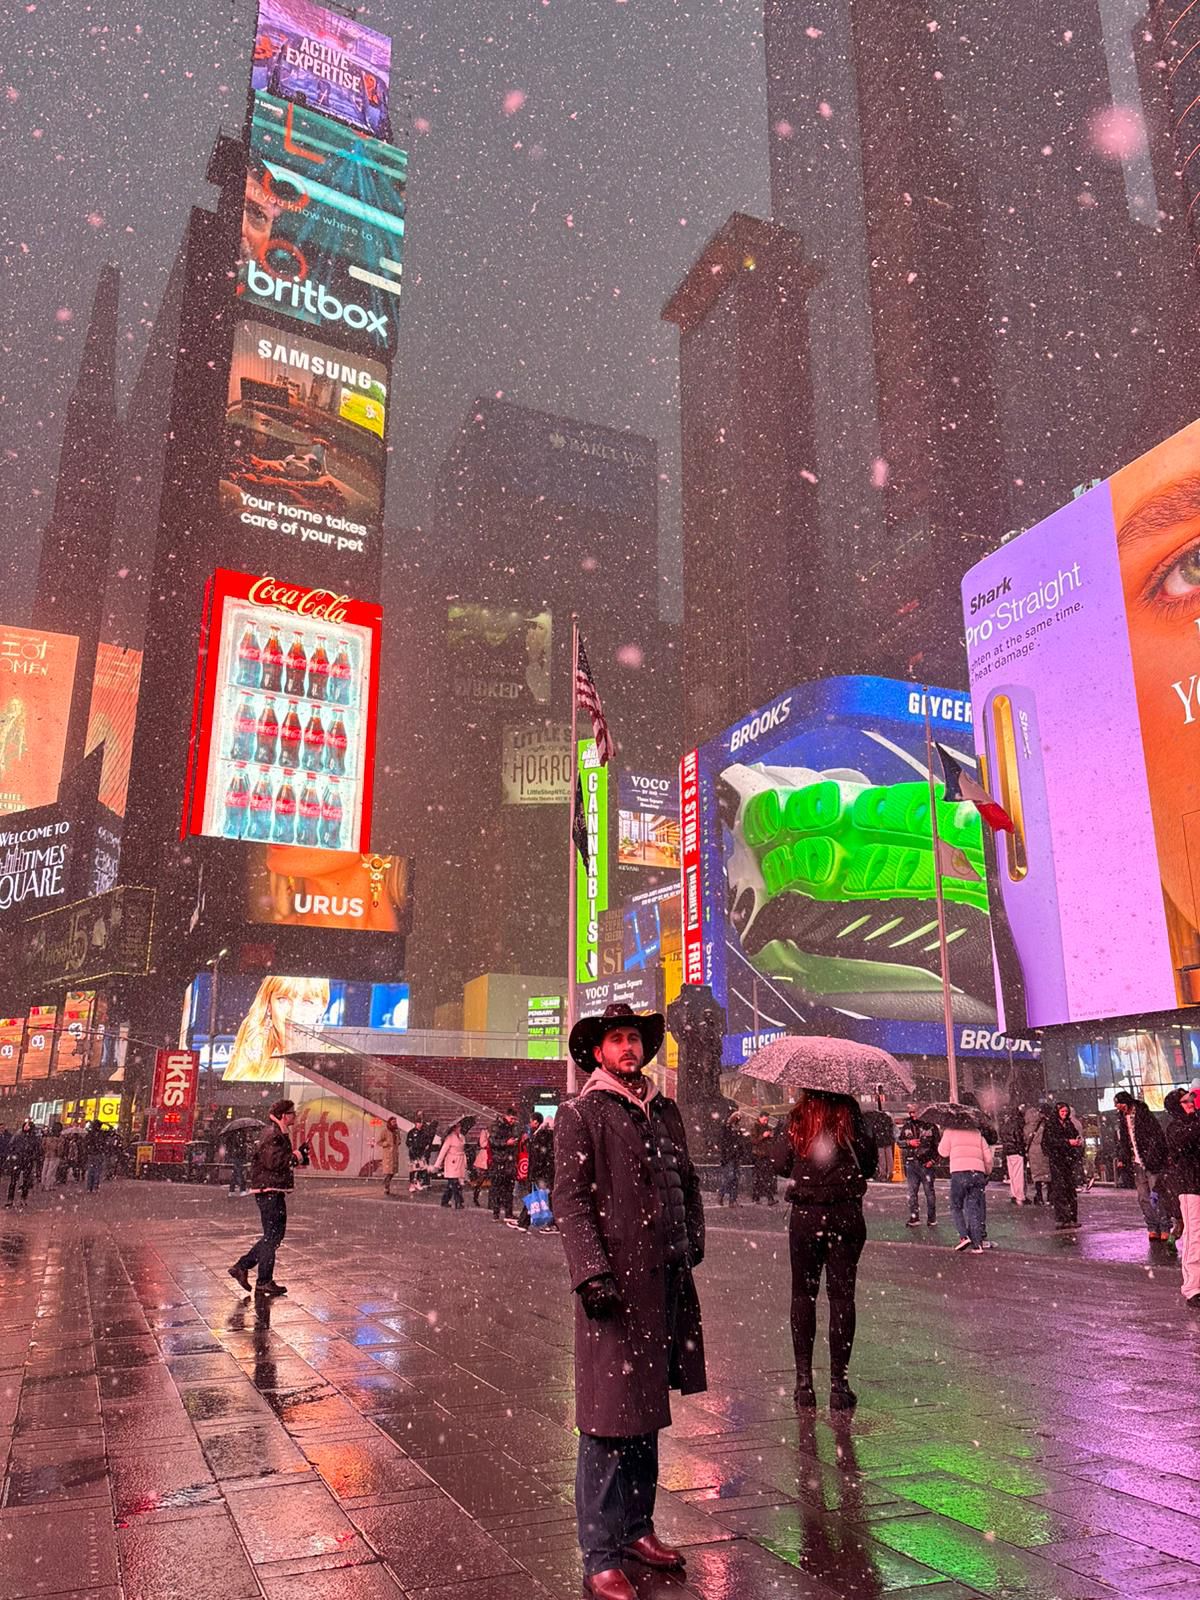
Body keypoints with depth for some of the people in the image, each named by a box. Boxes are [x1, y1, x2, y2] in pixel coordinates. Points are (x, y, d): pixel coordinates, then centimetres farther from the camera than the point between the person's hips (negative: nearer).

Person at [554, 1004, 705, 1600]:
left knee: (647, 1411, 17)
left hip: (666, 1280, 6)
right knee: (609, 1419, -1)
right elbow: (570, 1199, -10)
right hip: (614, 1281, -6)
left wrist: (691, 1245, 10)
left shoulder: (665, 1111, 14)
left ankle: (638, 1528, 32)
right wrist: (592, 1271, -18)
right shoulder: (580, 1114, -5)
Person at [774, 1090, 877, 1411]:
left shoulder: (797, 1117, -3)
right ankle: (839, 1382, 7)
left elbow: (780, 1165, -1)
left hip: (805, 1214, 0)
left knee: (803, 1294, 10)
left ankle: (804, 1381, 11)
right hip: (846, 1213, 0)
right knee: (842, 1294, 5)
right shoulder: (851, 1114, -5)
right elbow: (869, 1164, -2)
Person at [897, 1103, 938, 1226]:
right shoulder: (906, 1126, 7)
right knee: (912, 1192, 6)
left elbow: (937, 1145, 0)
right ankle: (914, 1218, 13)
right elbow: (899, 1141, 11)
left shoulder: (930, 1126, -3)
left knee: (929, 1191, 3)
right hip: (911, 1163, 3)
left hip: (926, 1163, -3)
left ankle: (932, 1218, 14)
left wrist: (933, 1160, -8)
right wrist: (909, 1142, -8)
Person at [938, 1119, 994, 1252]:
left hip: (959, 1173, -3)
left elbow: (943, 1151, 10)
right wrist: (987, 1172, 30)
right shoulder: (977, 1135, 20)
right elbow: (988, 1158, 15)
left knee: (956, 1207, 12)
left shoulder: (950, 1132, 11)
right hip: (978, 1173, 3)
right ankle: (978, 1244, 1)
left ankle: (964, 1236, -5)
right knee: (975, 1209, 6)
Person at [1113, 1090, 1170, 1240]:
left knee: (1156, 1196, -7)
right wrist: (1121, 1159, 11)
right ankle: (1153, 1228, 10)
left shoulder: (1144, 1114, -8)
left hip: (1151, 1163, -6)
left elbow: (1157, 1137, -12)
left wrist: (1152, 1158, -18)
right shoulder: (1121, 1119, 13)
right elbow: (1122, 1142, 21)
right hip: (1137, 1164, 6)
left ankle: (1165, 1228, 1)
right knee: (1143, 1198, 4)